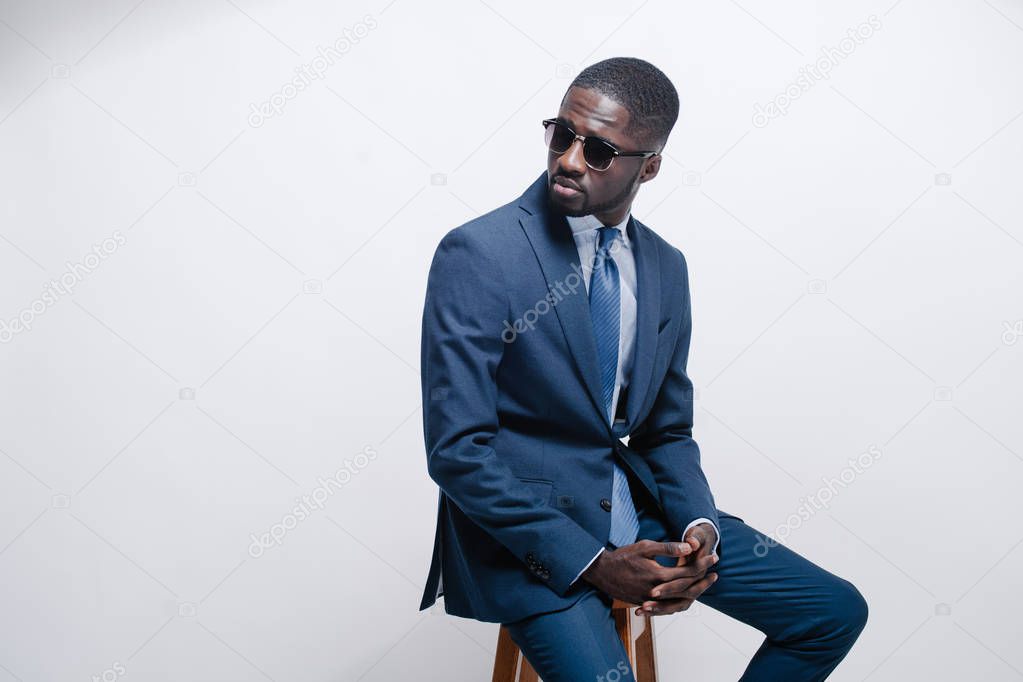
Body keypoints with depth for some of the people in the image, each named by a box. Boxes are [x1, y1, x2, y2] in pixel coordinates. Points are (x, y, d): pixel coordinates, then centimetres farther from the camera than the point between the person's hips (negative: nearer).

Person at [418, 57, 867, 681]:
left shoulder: (666, 268, 5)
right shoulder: (478, 255, -15)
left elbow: (668, 431, 13)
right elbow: (457, 450, -17)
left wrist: (698, 526, -8)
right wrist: (590, 560, -20)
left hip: (637, 508, 6)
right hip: (524, 529, -5)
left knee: (837, 612, 2)